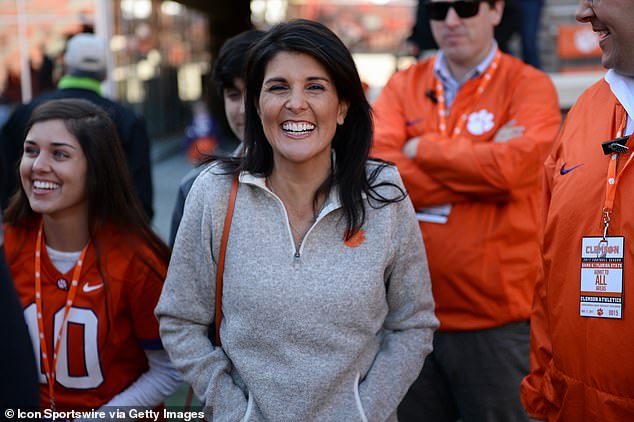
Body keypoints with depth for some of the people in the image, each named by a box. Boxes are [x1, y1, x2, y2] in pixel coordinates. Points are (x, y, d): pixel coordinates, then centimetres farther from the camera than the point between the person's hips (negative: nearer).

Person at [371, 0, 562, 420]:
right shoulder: (401, 86, 6)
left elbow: (512, 166, -22)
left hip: (497, 319, -3)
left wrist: (420, 150, -8)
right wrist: (483, 166, -13)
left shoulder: (529, 85, -3)